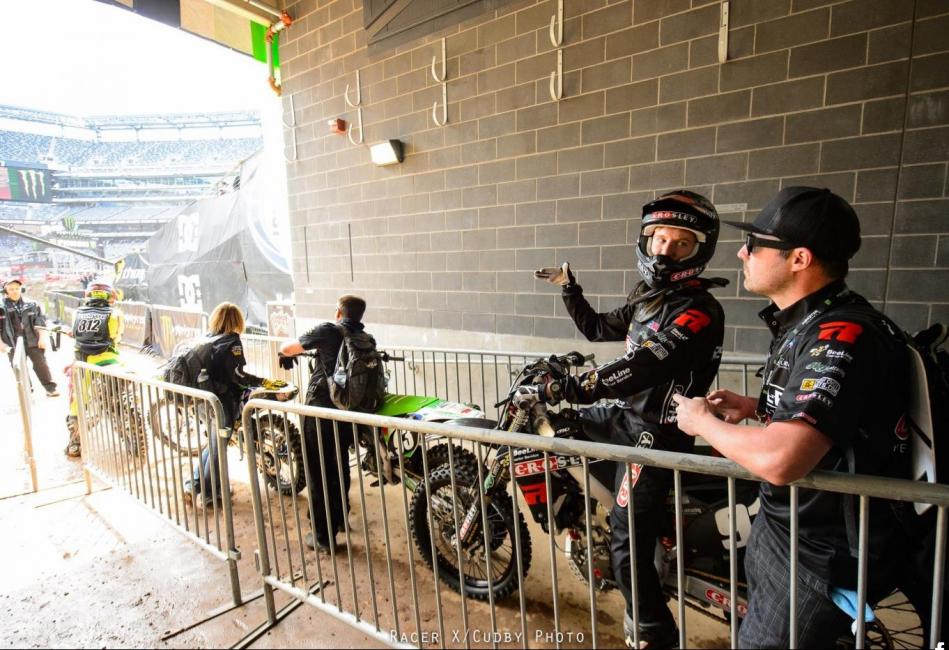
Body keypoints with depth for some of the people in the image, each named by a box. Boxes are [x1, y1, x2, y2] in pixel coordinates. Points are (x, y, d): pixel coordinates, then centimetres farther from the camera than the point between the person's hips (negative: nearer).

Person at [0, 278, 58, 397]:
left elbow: (40, 323, 4)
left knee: (41, 365, 2)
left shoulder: (32, 305, 5)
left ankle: (51, 388, 6)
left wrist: (43, 338, -3)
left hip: (33, 341, 0)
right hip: (14, 344, 0)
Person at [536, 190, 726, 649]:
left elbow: (643, 367, -33)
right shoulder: (649, 296, 9)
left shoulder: (699, 311, -20)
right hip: (627, 414, 9)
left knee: (627, 545, -4)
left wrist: (570, 388, -34)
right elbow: (597, 329, 21)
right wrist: (570, 289, 16)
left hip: (654, 433, -9)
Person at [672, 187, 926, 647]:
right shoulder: (808, 321, 4)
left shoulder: (841, 336, -29)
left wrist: (702, 421, -23)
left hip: (823, 558, -9)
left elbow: (779, 461, -40)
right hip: (786, 530, 9)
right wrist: (757, 408, 2)